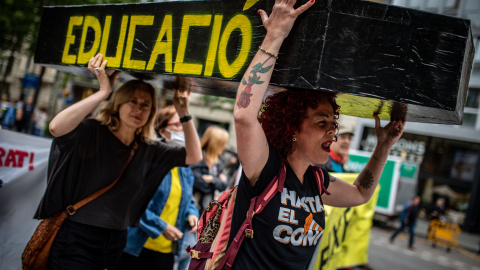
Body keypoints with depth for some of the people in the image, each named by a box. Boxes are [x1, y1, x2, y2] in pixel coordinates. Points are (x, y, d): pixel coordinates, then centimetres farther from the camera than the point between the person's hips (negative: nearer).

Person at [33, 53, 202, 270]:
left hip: (116, 241, 5)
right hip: (75, 239, -5)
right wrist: (104, 91, -29)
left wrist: (183, 113, -6)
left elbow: (193, 156, 5)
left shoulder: (148, 149, 5)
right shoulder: (92, 133, -10)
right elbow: (56, 127, -31)